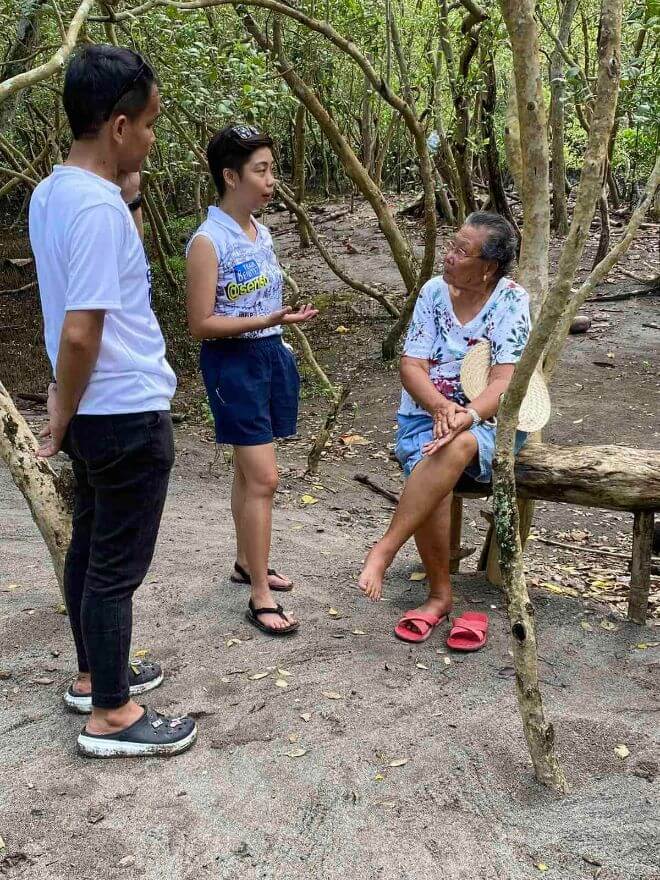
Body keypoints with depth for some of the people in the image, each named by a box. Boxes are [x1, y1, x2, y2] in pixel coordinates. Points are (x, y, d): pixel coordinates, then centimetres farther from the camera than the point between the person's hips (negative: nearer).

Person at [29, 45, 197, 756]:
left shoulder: (51, 192, 6)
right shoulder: (97, 207, -23)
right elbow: (80, 333, -26)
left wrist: (128, 196, 7)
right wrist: (61, 420, -12)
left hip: (97, 412, 10)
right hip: (129, 414, -10)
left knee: (91, 544, 19)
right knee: (118, 564, 2)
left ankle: (95, 674, 36)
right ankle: (110, 715, 16)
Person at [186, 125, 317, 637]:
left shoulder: (260, 232, 9)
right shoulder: (209, 241, -15)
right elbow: (201, 324, -17)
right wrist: (267, 321, -26)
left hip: (270, 354, 8)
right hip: (232, 362, -8)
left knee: (249, 471, 18)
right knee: (263, 478, -10)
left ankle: (247, 563, 32)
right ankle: (260, 598, -2)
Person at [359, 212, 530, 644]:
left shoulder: (512, 301, -6)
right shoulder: (435, 291, 3)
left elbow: (504, 380, -14)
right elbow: (411, 366, -2)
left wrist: (468, 415, -34)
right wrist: (440, 405, -24)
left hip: (486, 419, -2)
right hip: (428, 411, 2)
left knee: (458, 446, -39)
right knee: (428, 473, -31)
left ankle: (383, 551, -33)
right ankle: (440, 594, -17)